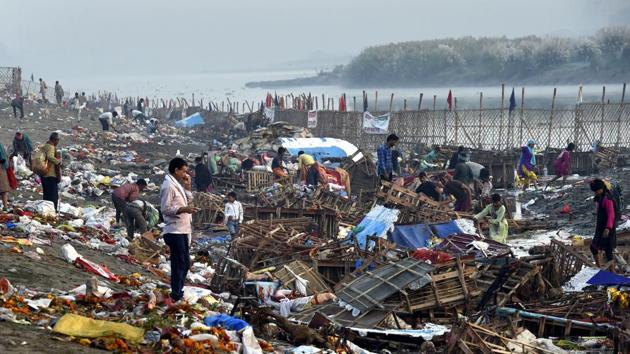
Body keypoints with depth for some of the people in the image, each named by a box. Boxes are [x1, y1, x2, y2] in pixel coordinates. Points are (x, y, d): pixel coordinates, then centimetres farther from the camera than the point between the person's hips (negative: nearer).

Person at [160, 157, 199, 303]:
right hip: (174, 231, -10)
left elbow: (188, 199, 19)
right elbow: (166, 209, -19)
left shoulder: (178, 184, 15)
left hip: (183, 230, 10)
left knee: (185, 262, 15)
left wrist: (187, 187, 7)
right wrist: (184, 209, -26)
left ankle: (178, 291, 26)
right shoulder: (168, 186, -15)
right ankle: (176, 296, 3)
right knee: (179, 263, -5)